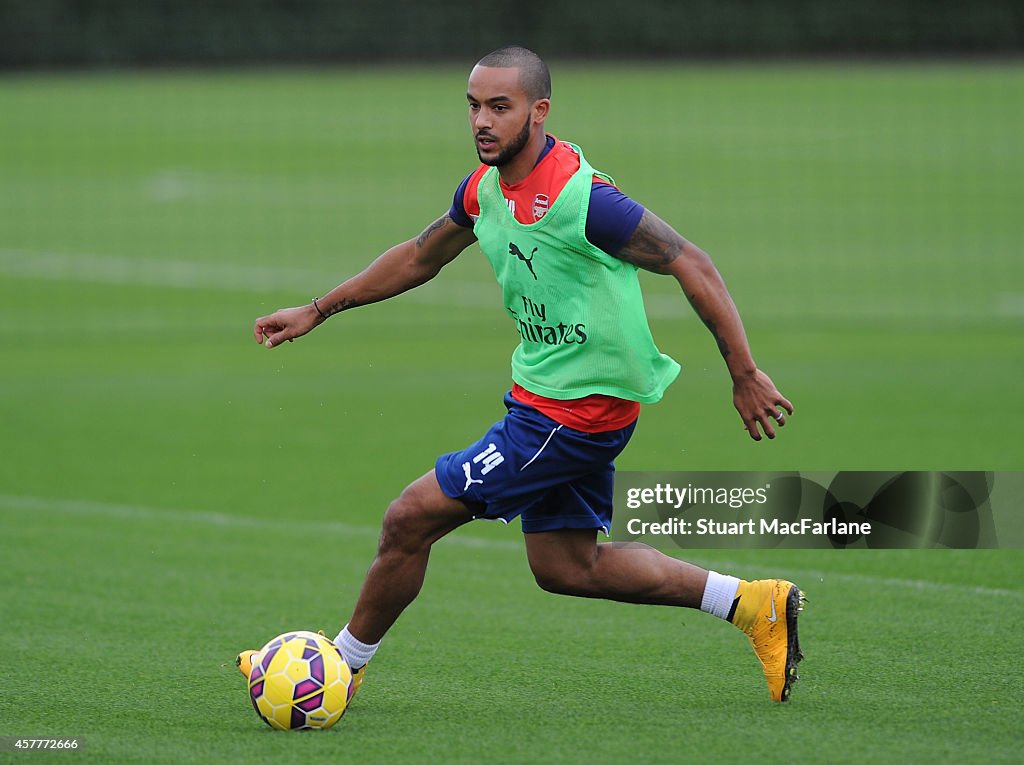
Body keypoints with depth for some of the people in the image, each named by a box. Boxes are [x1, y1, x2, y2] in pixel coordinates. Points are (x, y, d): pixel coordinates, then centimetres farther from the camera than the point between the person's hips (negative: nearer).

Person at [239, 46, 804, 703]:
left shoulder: (580, 197, -24)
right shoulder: (485, 186, 2)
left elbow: (694, 267, -21)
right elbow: (421, 256, 20)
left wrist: (746, 377, -21)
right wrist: (317, 311, 21)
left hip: (575, 413, -9)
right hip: (541, 396, 9)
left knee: (411, 519, -5)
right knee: (566, 568, 16)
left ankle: (342, 666, 15)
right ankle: (754, 604, 23)